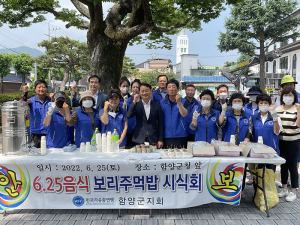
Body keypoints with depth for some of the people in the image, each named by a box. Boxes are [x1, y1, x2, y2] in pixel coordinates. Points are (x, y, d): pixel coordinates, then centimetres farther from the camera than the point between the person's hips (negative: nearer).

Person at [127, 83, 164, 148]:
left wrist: (160, 140, 1)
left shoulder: (157, 106, 5)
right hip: (139, 139, 0)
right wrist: (134, 102, -17)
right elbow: (129, 116, -12)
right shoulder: (136, 105, 5)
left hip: (153, 140, 0)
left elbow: (160, 123, 5)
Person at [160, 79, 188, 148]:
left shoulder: (183, 101, 2)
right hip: (166, 137, 1)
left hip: (180, 137, -1)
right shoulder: (162, 102, 5)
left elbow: (184, 115, -13)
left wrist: (179, 102, -27)